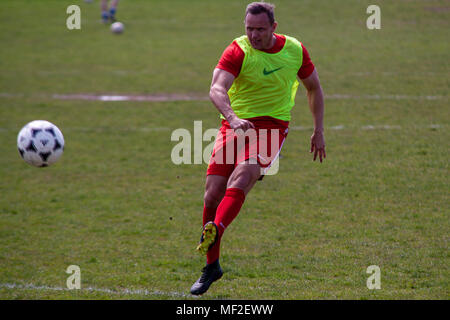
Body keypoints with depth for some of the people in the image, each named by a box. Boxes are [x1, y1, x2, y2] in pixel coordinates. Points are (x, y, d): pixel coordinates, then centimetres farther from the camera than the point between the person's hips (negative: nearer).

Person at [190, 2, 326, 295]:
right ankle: (212, 266, 9)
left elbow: (314, 87, 19)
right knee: (213, 193, -6)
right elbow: (217, 89, -24)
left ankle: (214, 232, -45)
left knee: (241, 176, -29)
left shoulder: (295, 50, 1)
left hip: (272, 127, 0)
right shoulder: (239, 51, -8)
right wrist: (232, 118, -43)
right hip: (235, 125, 1)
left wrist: (319, 131, 16)